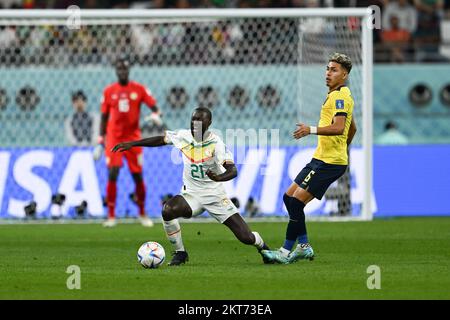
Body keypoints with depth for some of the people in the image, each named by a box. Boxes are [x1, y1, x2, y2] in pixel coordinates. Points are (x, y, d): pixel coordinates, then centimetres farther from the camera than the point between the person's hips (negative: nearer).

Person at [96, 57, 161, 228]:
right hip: (114, 139, 0)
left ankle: (142, 214, 20)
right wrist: (101, 138, 6)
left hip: (133, 138, 0)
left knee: (138, 176, 3)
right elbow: (104, 116, 9)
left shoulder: (139, 89, 1)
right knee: (112, 175, -11)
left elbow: (154, 106, -5)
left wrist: (156, 114, -28)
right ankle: (111, 216, -6)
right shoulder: (109, 91, 4)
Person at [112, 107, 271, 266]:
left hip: (215, 195, -3)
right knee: (167, 210, -30)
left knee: (246, 237, -8)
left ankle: (262, 246, 31)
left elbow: (232, 170, -28)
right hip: (191, 194, 3)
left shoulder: (216, 143, -18)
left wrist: (219, 177, -50)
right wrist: (132, 144, 8)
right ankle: (180, 253, -8)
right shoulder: (183, 136, -6)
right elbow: (160, 139, 11)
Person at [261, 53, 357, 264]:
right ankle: (304, 246, 13)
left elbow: (338, 128, -28)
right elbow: (352, 129, 31)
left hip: (330, 163, -11)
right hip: (321, 159, 11)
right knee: (289, 197, 11)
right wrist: (343, 150, 36)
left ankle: (286, 252, -10)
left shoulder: (339, 96, -13)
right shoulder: (337, 95, 20)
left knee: (297, 201, -13)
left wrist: (312, 130, -34)